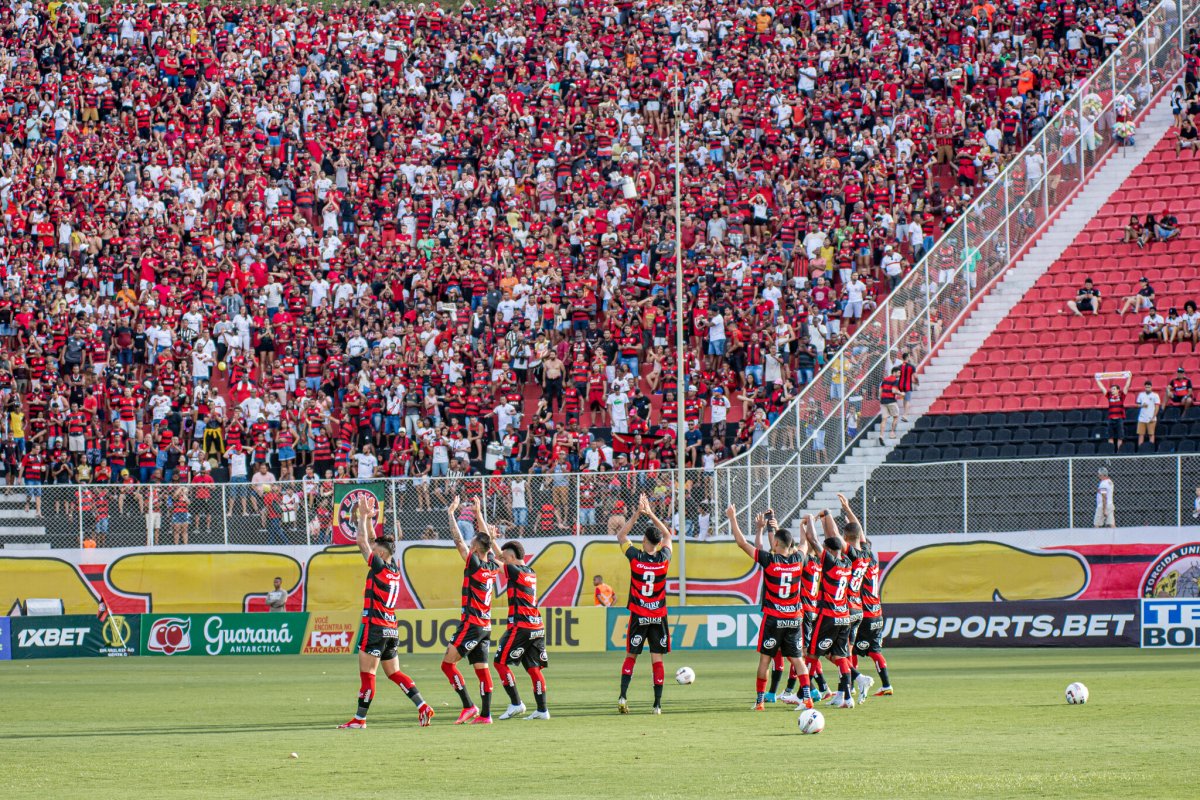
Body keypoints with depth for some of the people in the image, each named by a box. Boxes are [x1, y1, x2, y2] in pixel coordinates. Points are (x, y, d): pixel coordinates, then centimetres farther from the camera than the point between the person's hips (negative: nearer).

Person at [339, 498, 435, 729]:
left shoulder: (380, 567, -11)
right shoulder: (394, 569, 10)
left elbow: (361, 541, -7)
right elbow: (371, 540, 21)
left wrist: (363, 516, 3)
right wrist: (368, 517, 20)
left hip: (375, 627, -8)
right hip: (391, 630, 8)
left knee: (367, 673, -4)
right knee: (394, 673, 12)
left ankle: (360, 718, -3)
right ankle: (422, 706, 0)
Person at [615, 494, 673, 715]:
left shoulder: (636, 558, -10)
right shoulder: (663, 559, -6)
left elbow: (621, 535, 8)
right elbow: (667, 535, 15)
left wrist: (637, 514, 7)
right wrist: (651, 514, 15)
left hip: (638, 617, -1)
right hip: (659, 617, 1)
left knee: (631, 656, 11)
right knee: (657, 660, 2)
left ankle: (623, 696, -4)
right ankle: (657, 704, -1)